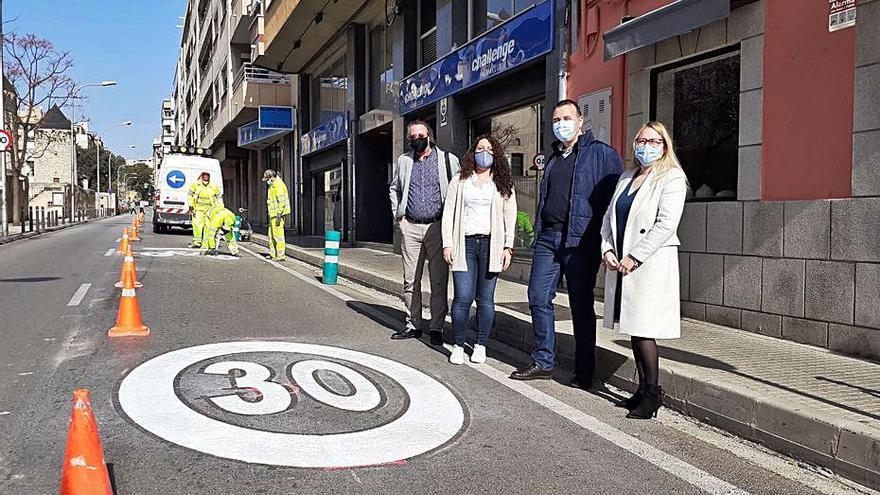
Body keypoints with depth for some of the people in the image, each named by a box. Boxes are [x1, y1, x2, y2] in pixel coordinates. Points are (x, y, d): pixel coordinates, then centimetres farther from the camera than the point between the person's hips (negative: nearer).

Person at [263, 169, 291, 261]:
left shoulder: (278, 186, -17)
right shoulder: (273, 185, 17)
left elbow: (282, 201, -23)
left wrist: (279, 214, -25)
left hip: (278, 214, -11)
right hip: (273, 214, 11)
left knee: (278, 234, -10)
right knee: (271, 234, 15)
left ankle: (281, 255, -7)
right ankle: (273, 253, 22)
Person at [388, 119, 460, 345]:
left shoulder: (448, 159, 3)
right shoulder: (404, 161, 13)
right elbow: (394, 188, 27)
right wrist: (397, 213, 14)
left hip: (438, 227, -3)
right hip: (410, 227, 3)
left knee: (439, 281, -2)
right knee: (410, 280, 5)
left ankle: (437, 328, 6)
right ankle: (413, 325, 15)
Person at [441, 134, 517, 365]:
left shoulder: (503, 183, 11)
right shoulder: (460, 180, 10)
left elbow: (510, 217, 8)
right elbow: (448, 212, 7)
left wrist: (508, 247, -1)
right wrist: (447, 244, -2)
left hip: (491, 245, 0)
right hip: (465, 244, 0)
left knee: (485, 298, 2)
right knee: (463, 297, -7)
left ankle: (481, 346, 14)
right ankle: (458, 346, 5)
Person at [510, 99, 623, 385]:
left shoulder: (601, 154, -2)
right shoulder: (554, 158, 19)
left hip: (580, 241, -6)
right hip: (547, 239, 7)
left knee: (581, 306, 2)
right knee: (538, 298, 5)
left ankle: (584, 372, 13)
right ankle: (543, 361, 17)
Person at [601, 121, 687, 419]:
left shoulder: (672, 178, -4)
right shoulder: (627, 177, 19)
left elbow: (666, 224, -15)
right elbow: (609, 216, 17)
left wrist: (634, 257, -16)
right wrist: (608, 250, 1)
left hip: (650, 264, -7)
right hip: (621, 263, 7)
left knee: (643, 330, -7)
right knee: (633, 328, 10)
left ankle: (652, 394, 5)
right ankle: (643, 389, 20)